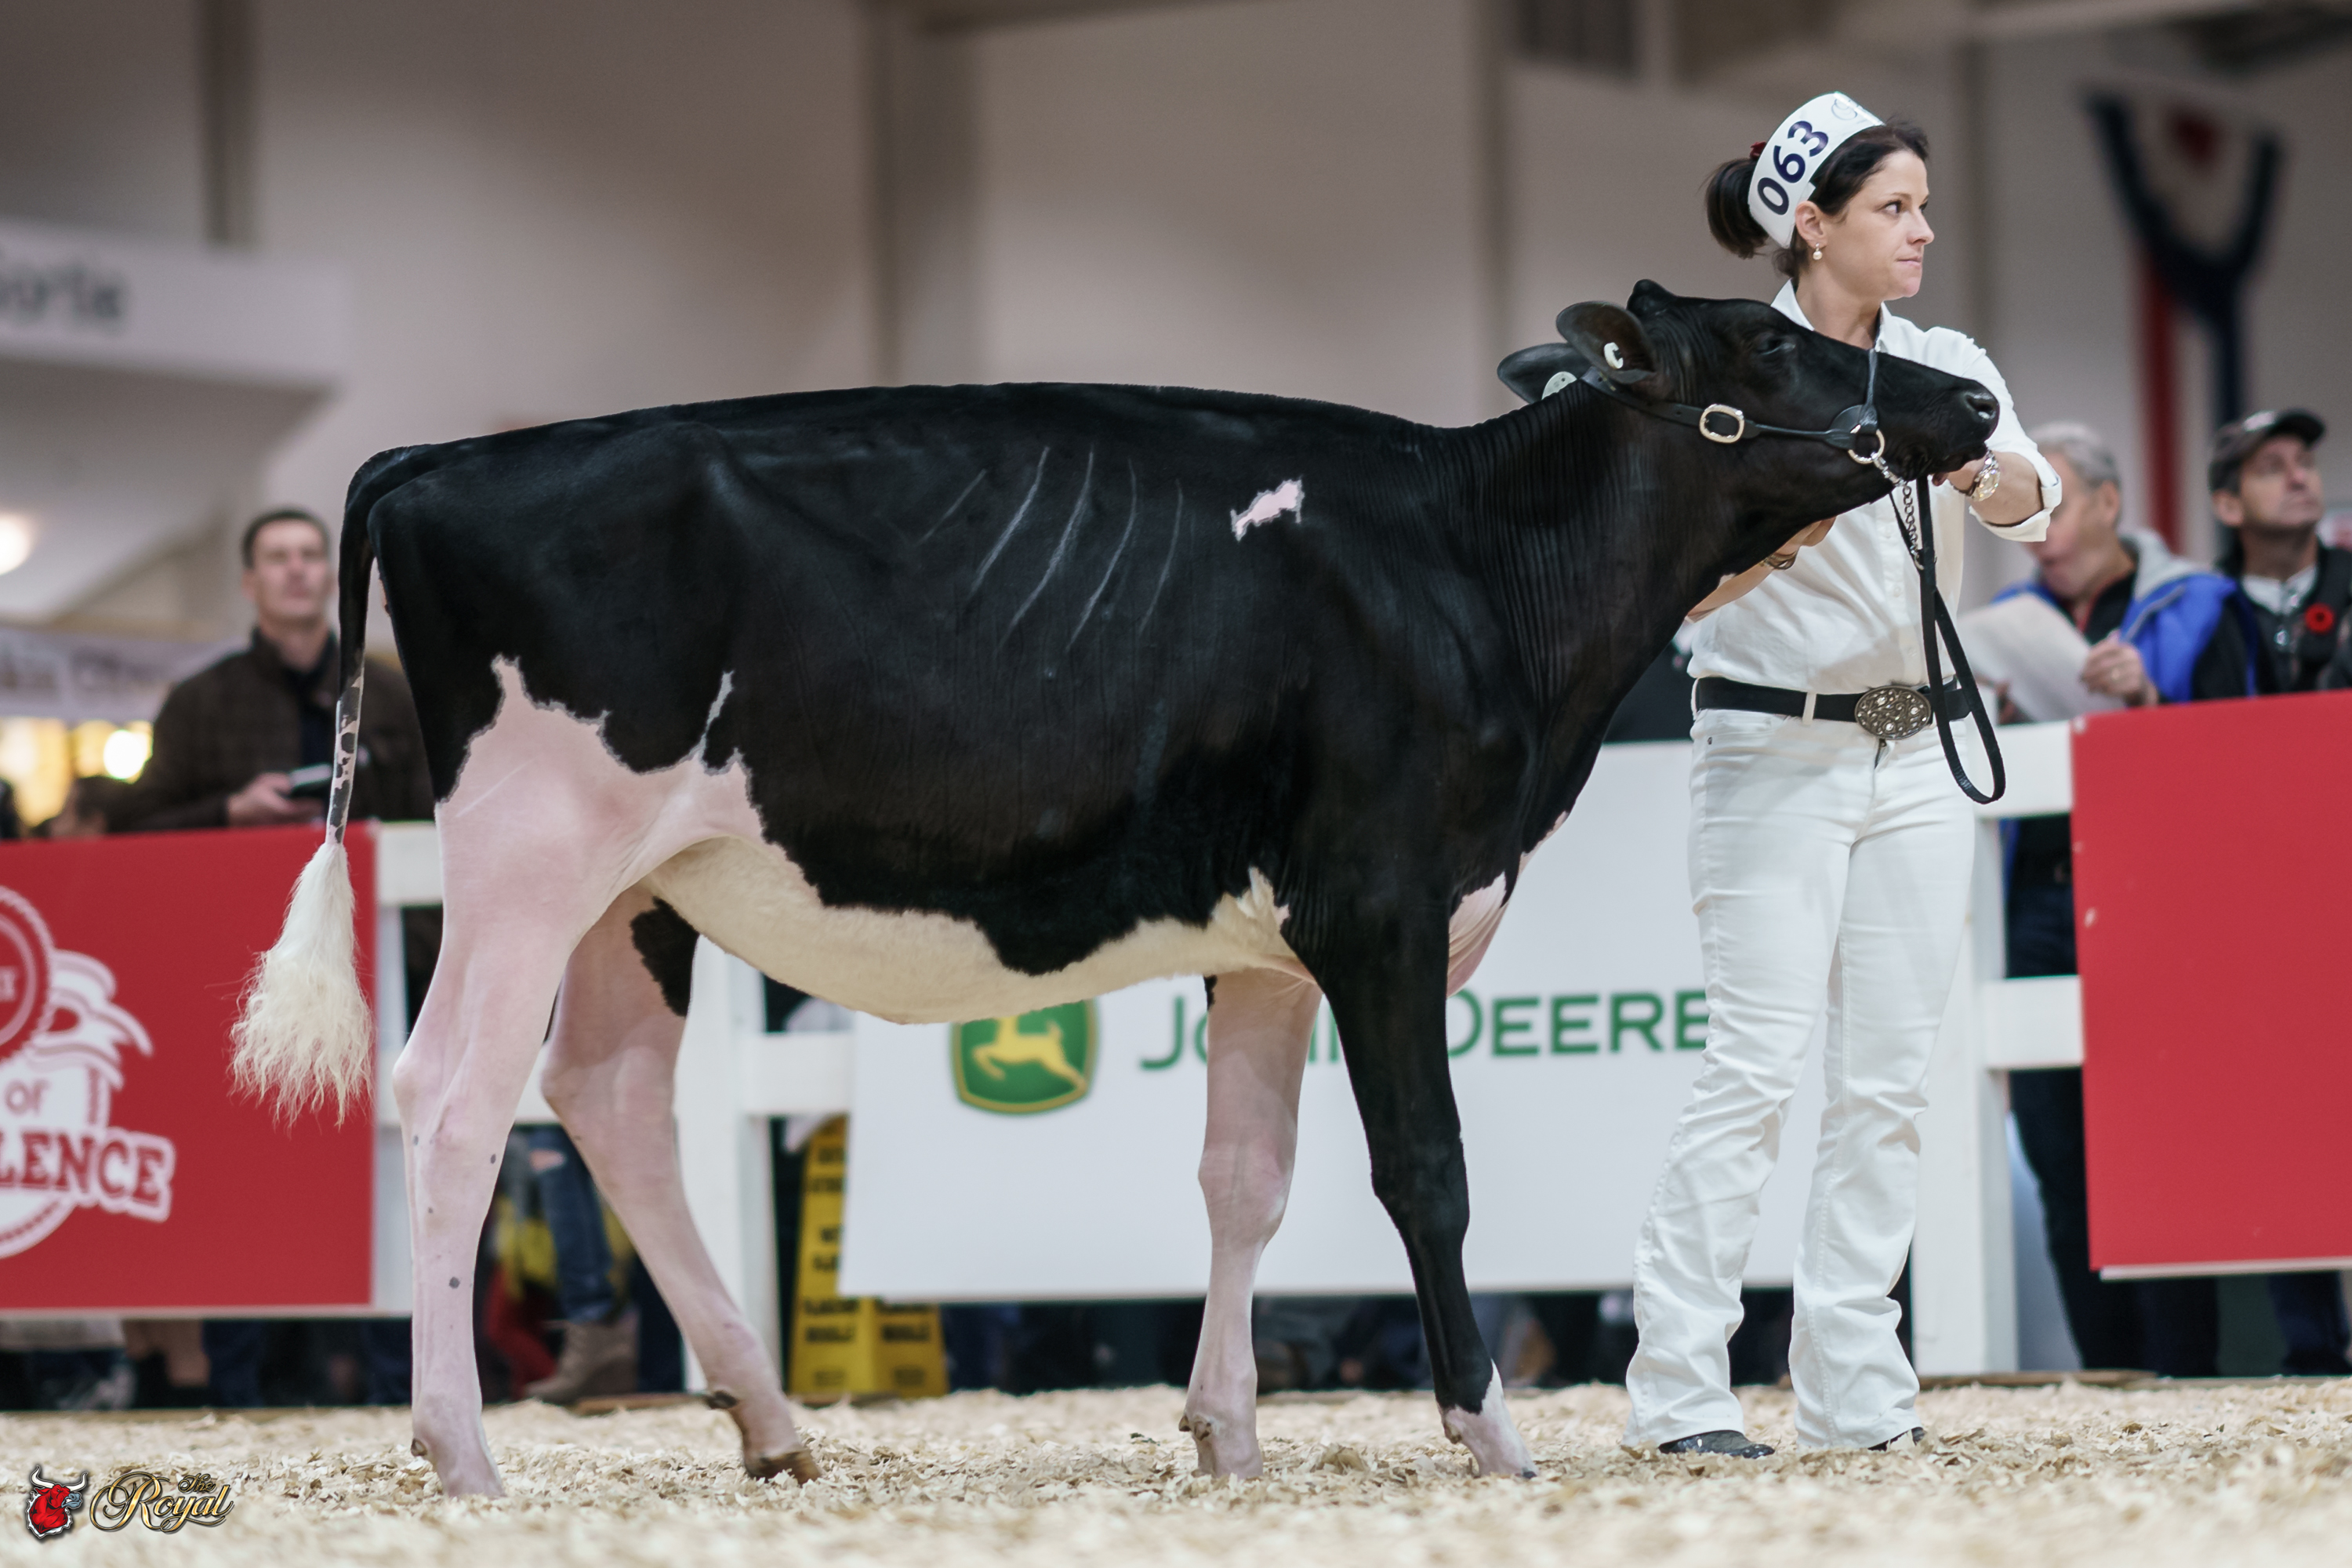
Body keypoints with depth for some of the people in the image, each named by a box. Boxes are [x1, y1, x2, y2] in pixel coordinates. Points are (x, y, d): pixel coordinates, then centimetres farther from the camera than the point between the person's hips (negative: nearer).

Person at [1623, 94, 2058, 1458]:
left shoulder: (1947, 368, 7)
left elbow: (2034, 500, -11)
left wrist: (1997, 478, -33)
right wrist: (1799, 511, -27)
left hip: (1919, 755, 5)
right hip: (1776, 749, -5)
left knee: (1889, 1079, 4)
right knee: (1758, 1067, -10)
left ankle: (1857, 1393, 9)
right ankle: (1679, 1388, -8)